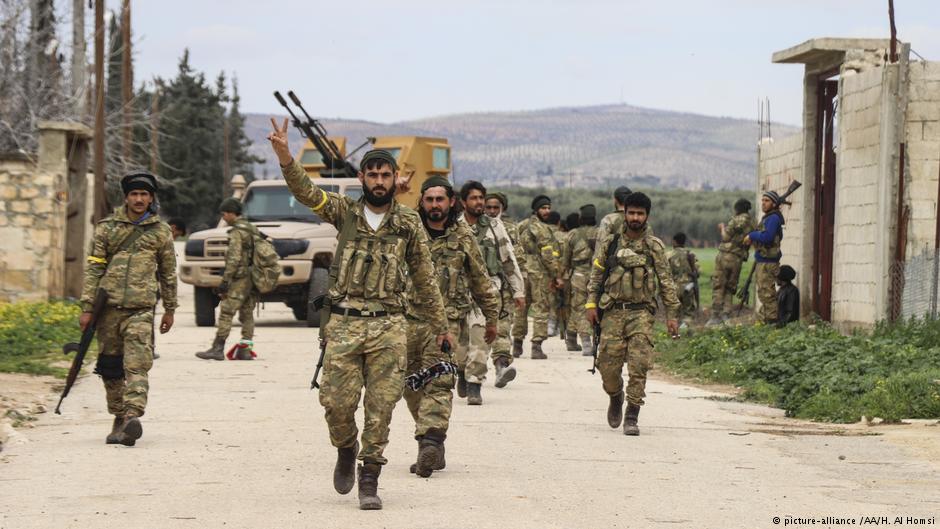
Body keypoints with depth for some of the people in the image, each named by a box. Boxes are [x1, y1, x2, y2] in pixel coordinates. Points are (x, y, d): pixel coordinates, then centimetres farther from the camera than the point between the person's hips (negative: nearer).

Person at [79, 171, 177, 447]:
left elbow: (168, 273, 17)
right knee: (111, 367, 7)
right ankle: (119, 418, 20)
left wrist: (170, 310, 18)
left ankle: (132, 416, -29)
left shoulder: (161, 232, 10)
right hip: (109, 307, 2)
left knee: (137, 364, -17)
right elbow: (93, 268, 7)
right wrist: (87, 307, 1)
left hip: (141, 309, -2)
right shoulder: (107, 227, 9)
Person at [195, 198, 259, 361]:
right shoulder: (252, 230, 16)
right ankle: (245, 349, 6)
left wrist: (225, 281, -19)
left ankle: (217, 349, -10)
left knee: (226, 313, -7)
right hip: (253, 279, 9)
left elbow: (234, 259, -19)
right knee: (247, 314, 9)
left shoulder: (237, 232, -12)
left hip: (240, 280, -9)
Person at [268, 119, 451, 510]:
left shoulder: (409, 223, 6)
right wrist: (284, 155, -27)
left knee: (381, 406, -2)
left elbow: (424, 279, 12)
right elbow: (305, 191, -10)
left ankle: (369, 479, 7)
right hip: (344, 323, 0)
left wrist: (439, 325, 14)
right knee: (336, 401, -3)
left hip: (388, 327, 0)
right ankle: (346, 452, 26)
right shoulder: (345, 212, 6)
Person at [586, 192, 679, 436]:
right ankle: (616, 398, 30)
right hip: (613, 312, 1)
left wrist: (672, 315, 1)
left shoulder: (654, 247, 5)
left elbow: (666, 282, 6)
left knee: (638, 366, -11)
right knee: (608, 365, 0)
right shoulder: (610, 243, 8)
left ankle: (632, 417, -5)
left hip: (641, 313, -1)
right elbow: (596, 276, 9)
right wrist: (591, 304, -2)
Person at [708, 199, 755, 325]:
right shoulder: (753, 224, 10)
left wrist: (723, 228, 12)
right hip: (739, 259, 6)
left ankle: (716, 315, -9)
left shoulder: (737, 220, -9)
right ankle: (726, 313, 2)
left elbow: (726, 238, -7)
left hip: (726, 254, -6)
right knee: (730, 288, 14)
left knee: (718, 286, -3)